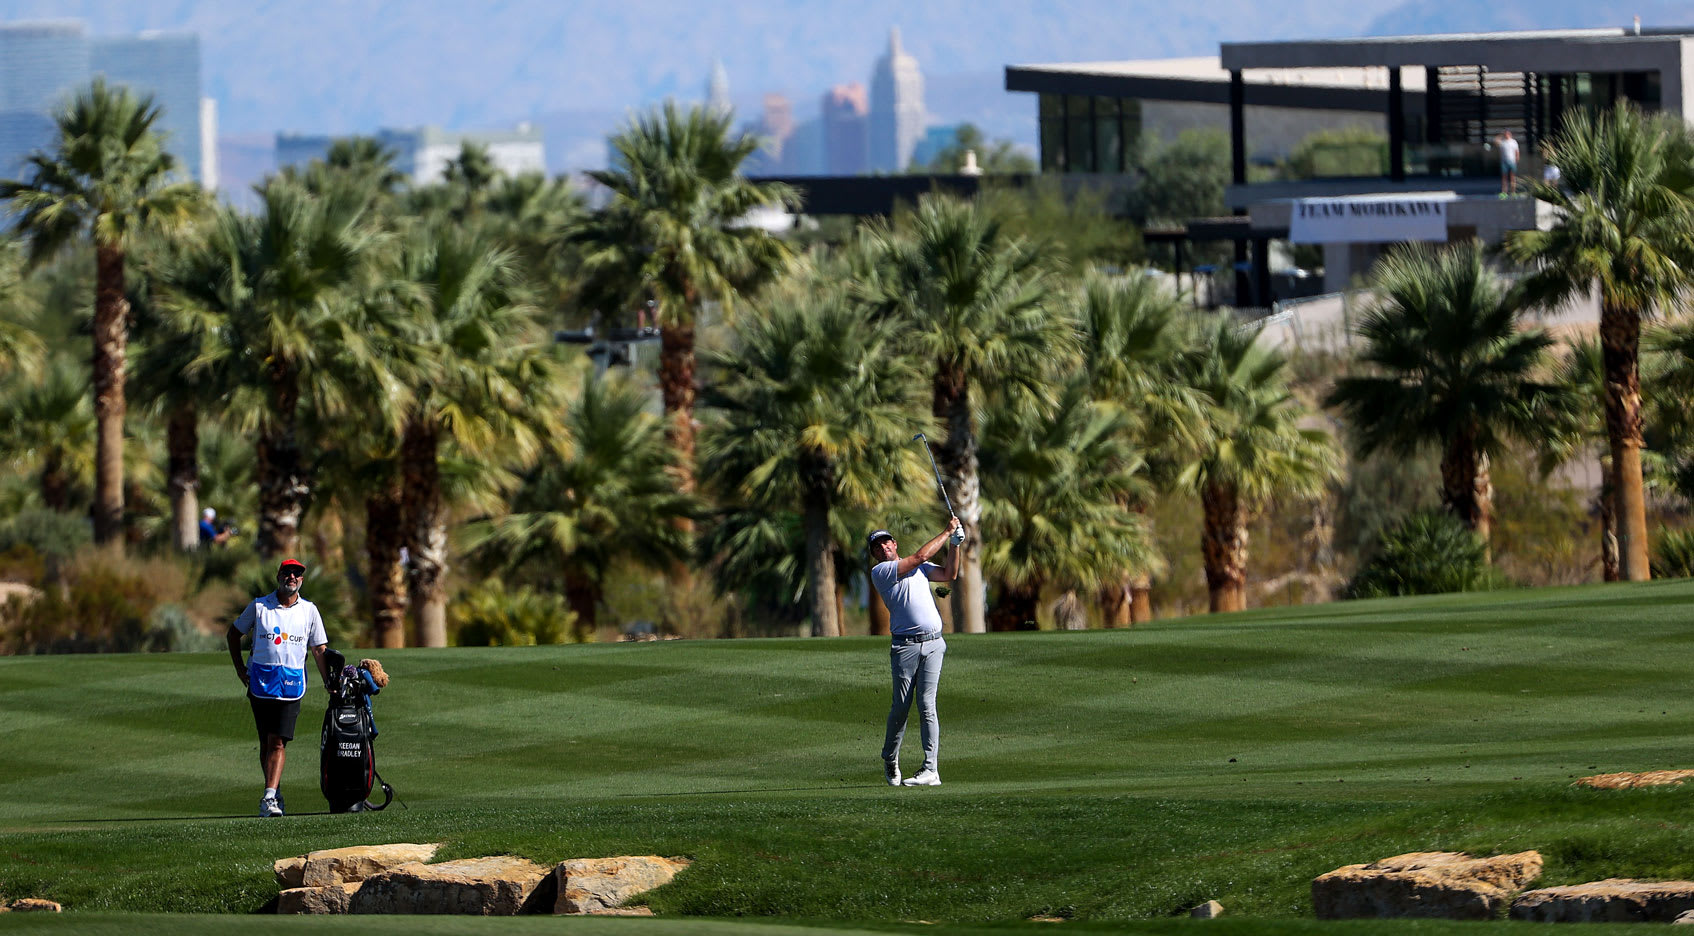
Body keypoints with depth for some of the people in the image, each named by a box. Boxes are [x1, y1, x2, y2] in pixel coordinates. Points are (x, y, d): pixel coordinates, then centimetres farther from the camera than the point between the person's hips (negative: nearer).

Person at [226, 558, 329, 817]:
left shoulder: (309, 611, 8)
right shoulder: (259, 606, 5)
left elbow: (319, 649, 12)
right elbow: (234, 633, 17)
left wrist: (329, 683, 4)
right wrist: (239, 668, 8)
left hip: (291, 685, -1)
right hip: (260, 682, 1)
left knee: (278, 742, -11)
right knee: (266, 742, 5)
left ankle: (269, 796, -20)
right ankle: (275, 793, 15)